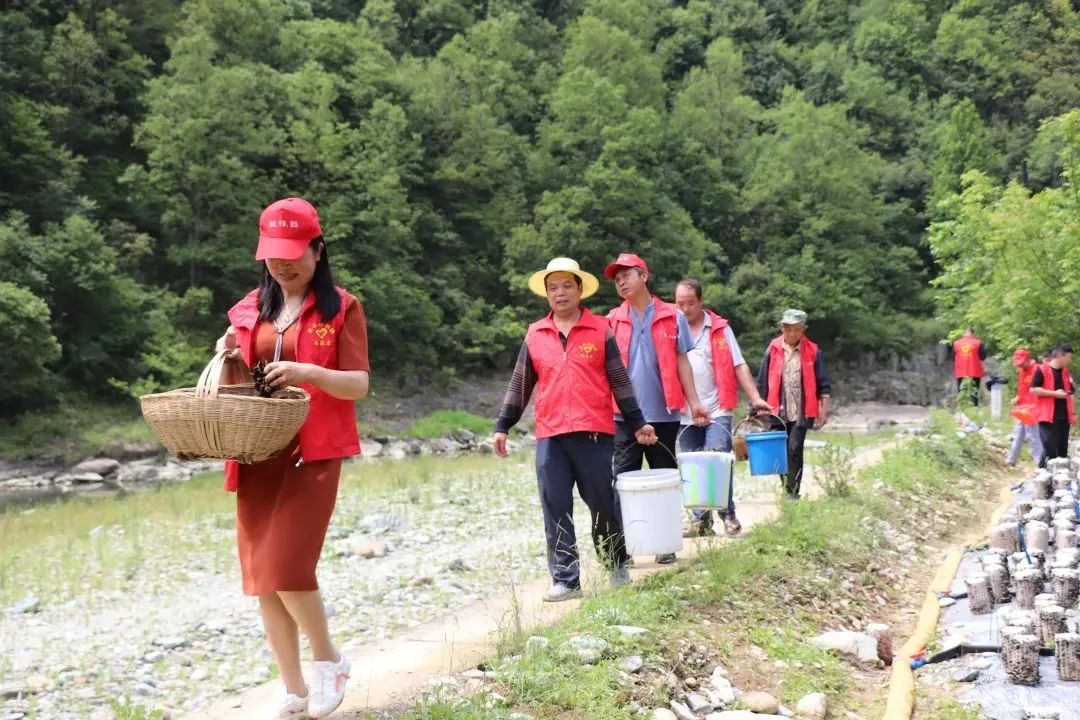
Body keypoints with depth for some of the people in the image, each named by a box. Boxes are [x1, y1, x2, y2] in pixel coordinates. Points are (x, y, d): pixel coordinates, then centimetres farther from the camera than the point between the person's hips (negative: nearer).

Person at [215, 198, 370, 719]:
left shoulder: (341, 308, -2)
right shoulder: (250, 309, 12)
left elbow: (359, 385, -6)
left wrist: (310, 372, -24)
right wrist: (228, 360, -2)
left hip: (312, 453, -5)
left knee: (286, 565, -16)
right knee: (261, 573, 5)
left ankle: (328, 660, 12)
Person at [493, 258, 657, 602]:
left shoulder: (601, 330, 3)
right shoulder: (534, 335, 10)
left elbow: (619, 380, 5)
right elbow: (520, 385, 14)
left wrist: (637, 423, 2)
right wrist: (502, 426, 11)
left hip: (594, 433, -2)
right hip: (550, 436, 2)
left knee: (603, 504, 5)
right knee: (556, 509, 1)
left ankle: (618, 567, 25)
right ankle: (565, 579, 7)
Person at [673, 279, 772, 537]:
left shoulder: (720, 328, 4)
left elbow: (739, 365, 4)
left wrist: (755, 397, -3)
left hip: (717, 410, -2)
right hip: (684, 415, 2)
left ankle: (728, 515, 7)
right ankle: (701, 519, 16)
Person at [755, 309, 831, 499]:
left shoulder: (813, 352, 1)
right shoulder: (773, 349, 3)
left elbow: (823, 385, 4)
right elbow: (762, 382, 8)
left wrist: (824, 410, -1)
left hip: (802, 412, -2)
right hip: (778, 411, 2)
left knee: (794, 450, -10)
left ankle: (793, 491, -4)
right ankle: (785, 487, 20)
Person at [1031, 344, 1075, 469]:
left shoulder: (1066, 373, 16)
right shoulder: (1041, 370, -6)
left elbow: (1070, 394, 21)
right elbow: (1033, 389, -13)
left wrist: (1073, 413, 14)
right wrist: (1054, 393, -16)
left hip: (1064, 417, 7)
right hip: (1048, 417, -7)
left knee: (1063, 450, 8)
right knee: (1050, 450, -10)